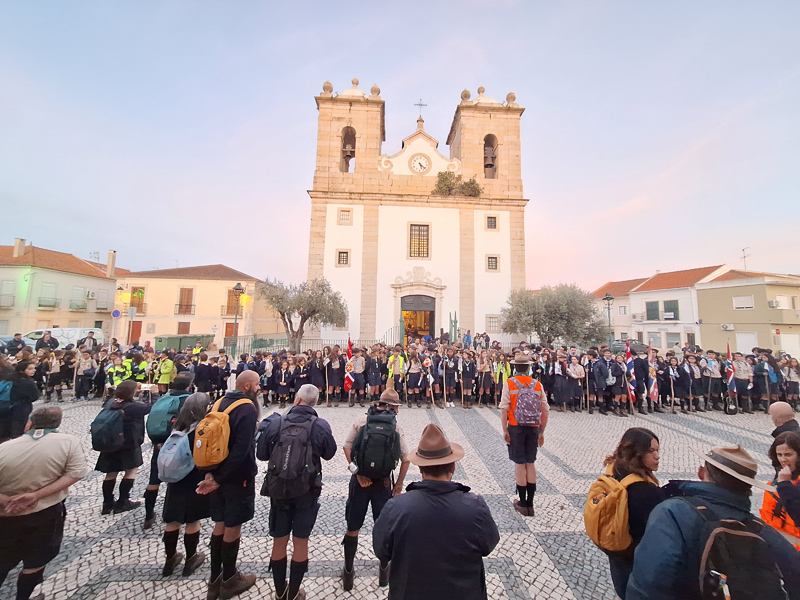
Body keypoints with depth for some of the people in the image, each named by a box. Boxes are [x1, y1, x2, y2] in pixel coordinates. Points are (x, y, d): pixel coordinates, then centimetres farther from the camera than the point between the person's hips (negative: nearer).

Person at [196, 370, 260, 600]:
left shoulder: (220, 402, 3)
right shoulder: (247, 408, -22)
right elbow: (241, 450, -28)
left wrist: (210, 473, 1)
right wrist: (219, 479, -17)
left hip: (218, 473, 7)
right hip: (238, 477, -7)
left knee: (220, 525, 20)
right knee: (233, 527, 10)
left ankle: (215, 579, 33)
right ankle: (229, 581, 28)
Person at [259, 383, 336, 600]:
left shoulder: (276, 422, -17)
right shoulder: (321, 426, -19)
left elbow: (262, 452, 0)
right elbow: (329, 453, -1)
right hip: (308, 491, -1)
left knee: (279, 541, 21)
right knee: (301, 542, 17)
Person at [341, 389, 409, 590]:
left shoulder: (360, 421, -7)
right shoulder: (396, 428, -7)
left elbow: (347, 447, -10)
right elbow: (406, 459, -4)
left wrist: (358, 473, -8)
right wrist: (398, 484, 6)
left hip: (360, 480, 0)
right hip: (383, 482, 0)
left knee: (352, 529, 17)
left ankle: (348, 573, 32)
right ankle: (384, 571, 37)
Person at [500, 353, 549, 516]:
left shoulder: (509, 383, -7)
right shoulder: (538, 384, 2)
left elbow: (504, 409, -14)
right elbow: (545, 411, 4)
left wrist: (505, 430, -6)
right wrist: (541, 432, 13)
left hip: (516, 428, -3)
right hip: (534, 428, 3)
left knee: (520, 464, 7)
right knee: (531, 464, 14)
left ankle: (522, 504, 18)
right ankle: (530, 504, 22)